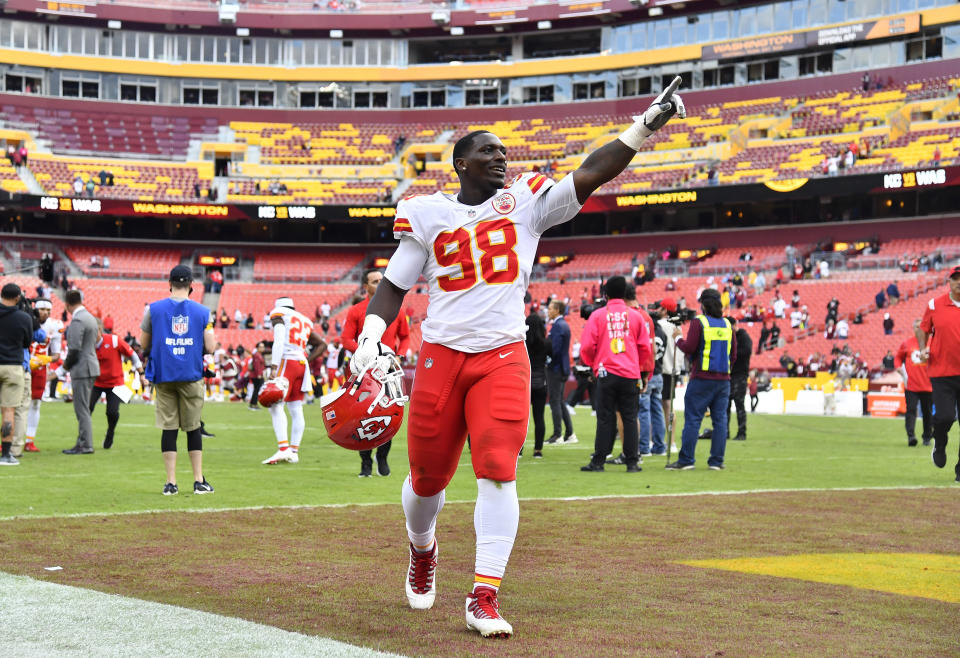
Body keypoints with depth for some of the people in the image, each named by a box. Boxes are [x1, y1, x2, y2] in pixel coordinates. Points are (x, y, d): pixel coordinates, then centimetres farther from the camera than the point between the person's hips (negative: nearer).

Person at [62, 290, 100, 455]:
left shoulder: (77, 320, -16)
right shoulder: (90, 317, 15)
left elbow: (74, 348, -21)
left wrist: (67, 364, -3)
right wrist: (70, 362, 17)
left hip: (82, 369, -10)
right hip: (91, 367, 10)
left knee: (82, 409, -7)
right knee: (82, 409, 15)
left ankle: (86, 445, -6)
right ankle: (83, 442, 19)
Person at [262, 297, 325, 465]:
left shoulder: (279, 314, 2)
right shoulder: (305, 321, 22)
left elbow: (279, 342, -12)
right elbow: (321, 345, 25)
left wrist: (273, 367, -17)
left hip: (287, 362, -7)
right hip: (301, 364, 7)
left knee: (276, 406, -10)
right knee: (296, 410, 10)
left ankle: (283, 449, -21)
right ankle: (294, 451, 13)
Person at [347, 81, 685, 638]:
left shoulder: (527, 202, 5)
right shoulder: (427, 215, 4)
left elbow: (591, 174, -6)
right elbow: (395, 285, 9)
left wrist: (644, 127, -17)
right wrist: (369, 340, -5)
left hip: (504, 357, 0)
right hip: (441, 356, 1)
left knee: (497, 473, -13)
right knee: (428, 476, 9)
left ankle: (485, 597, -9)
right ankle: (423, 550, 42)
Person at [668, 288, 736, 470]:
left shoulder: (699, 322, -6)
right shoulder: (727, 325, 10)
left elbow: (689, 348, -11)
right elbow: (733, 355, 13)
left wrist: (678, 337, 6)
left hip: (701, 379, -5)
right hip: (723, 379, 5)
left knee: (692, 419, -2)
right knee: (720, 419, 6)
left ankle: (686, 459, -2)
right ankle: (717, 461, 5)